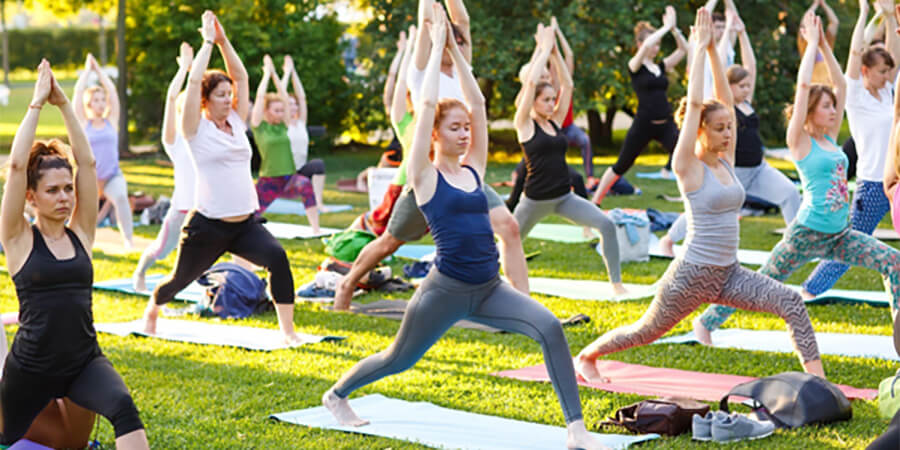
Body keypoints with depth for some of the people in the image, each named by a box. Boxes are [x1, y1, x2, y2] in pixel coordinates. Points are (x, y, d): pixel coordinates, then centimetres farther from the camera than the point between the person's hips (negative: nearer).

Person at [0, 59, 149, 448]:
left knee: (123, 407, -30)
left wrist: (64, 105, -3)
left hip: (85, 361, 1)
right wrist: (37, 103, -10)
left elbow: (87, 163, -1)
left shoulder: (81, 234, 5)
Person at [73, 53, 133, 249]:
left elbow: (112, 90, 5)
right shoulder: (84, 124, 4)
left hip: (112, 176, 0)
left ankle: (128, 239, -28)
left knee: (121, 197, -27)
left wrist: (98, 70, 13)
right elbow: (78, 92, 1)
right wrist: (87, 69, 9)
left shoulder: (111, 122, 7)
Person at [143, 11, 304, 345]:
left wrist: (223, 40, 5)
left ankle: (288, 330, -20)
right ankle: (152, 309, 48)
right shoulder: (197, 129, -4)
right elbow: (194, 81, -14)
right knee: (181, 280, 14)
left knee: (277, 258, -23)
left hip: (247, 223, 4)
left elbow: (240, 76, 9)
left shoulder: (236, 122, 11)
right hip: (208, 226, -4)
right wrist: (208, 42, -7)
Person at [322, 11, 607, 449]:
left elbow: (478, 103, 6)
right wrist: (437, 46, -6)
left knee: (550, 328, -19)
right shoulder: (424, 176, -5)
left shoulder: (474, 170, 8)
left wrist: (456, 50, 8)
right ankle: (336, 395, 44)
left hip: (490, 289, 4)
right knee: (400, 358, 15)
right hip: (445, 290, -4)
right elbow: (427, 105, -12)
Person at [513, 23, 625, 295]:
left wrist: (555, 53, 1)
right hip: (535, 200, -4)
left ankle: (616, 282, -12)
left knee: (607, 225, -15)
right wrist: (544, 50, -10)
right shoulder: (525, 125, -7)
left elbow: (567, 85, 5)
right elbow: (530, 83, -18)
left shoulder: (555, 121, 8)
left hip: (565, 198, 5)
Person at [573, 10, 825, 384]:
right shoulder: (688, 167, -11)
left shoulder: (726, 161, 6)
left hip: (728, 273, 6)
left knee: (791, 302, -16)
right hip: (693, 274, -6)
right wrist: (700, 47, -12)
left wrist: (713, 49, 4)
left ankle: (817, 379, -17)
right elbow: (694, 103, -17)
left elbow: (725, 99, 5)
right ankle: (587, 356, 38)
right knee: (646, 331, 13)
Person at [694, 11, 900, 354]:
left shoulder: (830, 138, 11)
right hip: (807, 233, -7)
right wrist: (813, 42, -9)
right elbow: (803, 86, -17)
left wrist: (824, 45, 10)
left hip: (839, 234, 7)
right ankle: (706, 321, 18)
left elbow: (841, 84, 15)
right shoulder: (800, 141, -8)